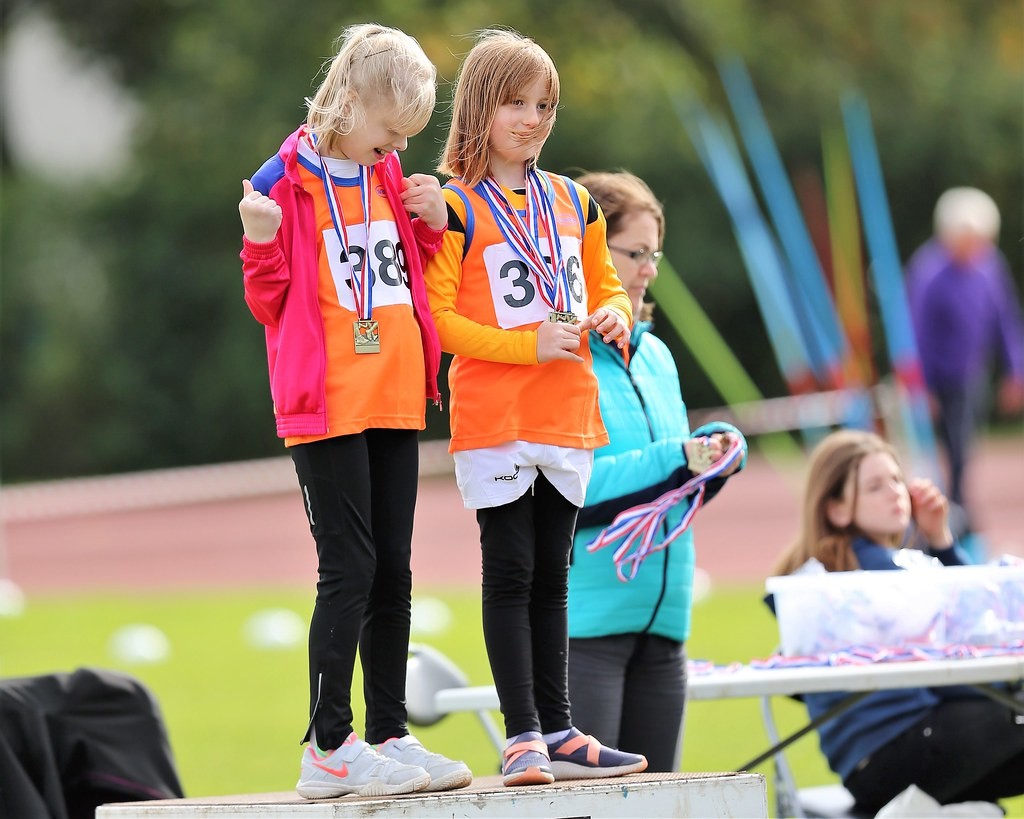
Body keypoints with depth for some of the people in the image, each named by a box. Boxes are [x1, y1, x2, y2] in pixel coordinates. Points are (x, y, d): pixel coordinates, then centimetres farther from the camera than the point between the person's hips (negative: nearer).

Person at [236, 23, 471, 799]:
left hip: (394, 401, 7)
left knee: (392, 571, 9)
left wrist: (432, 223, 6)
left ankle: (389, 735, 15)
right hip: (325, 406, -7)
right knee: (350, 568, -10)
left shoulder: (389, 178, 13)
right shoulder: (286, 182, -7)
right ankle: (328, 749, -6)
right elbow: (271, 302, -4)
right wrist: (262, 240, -21)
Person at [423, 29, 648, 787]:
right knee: (510, 573, -5)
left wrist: (614, 316, -1)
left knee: (550, 577, 12)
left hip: (567, 412, 6)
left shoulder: (573, 202, 12)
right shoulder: (455, 207, -7)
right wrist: (527, 345, -18)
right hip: (493, 418, -6)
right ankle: (522, 737, -4)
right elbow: (436, 317, -12)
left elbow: (604, 286, 22)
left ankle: (558, 731, 16)